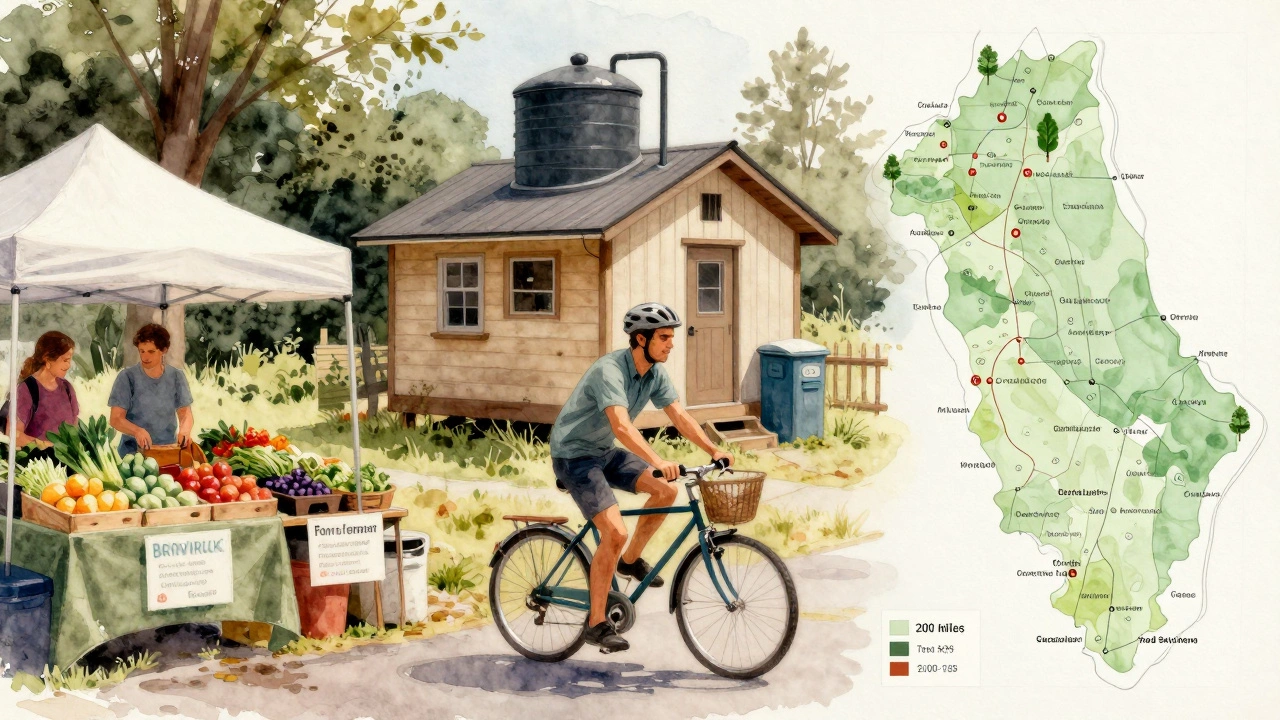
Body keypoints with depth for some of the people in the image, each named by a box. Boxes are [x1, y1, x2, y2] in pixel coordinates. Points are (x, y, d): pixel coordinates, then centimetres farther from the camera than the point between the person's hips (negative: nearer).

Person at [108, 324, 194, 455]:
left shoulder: (176, 377, 4)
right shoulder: (127, 377, -4)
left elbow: (185, 413, 3)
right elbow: (116, 419, -7)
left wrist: (184, 429, -20)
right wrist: (137, 431, -26)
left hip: (169, 450, 2)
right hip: (133, 451, -2)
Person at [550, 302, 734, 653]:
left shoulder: (655, 373, -2)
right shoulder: (609, 371, -29)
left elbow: (679, 416, -3)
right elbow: (621, 426, -42)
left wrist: (713, 449, -16)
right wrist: (657, 461, -54)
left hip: (606, 452, 8)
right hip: (574, 455, -8)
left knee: (666, 490, -9)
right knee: (615, 532, -19)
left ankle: (630, 560, 13)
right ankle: (596, 623, -8)